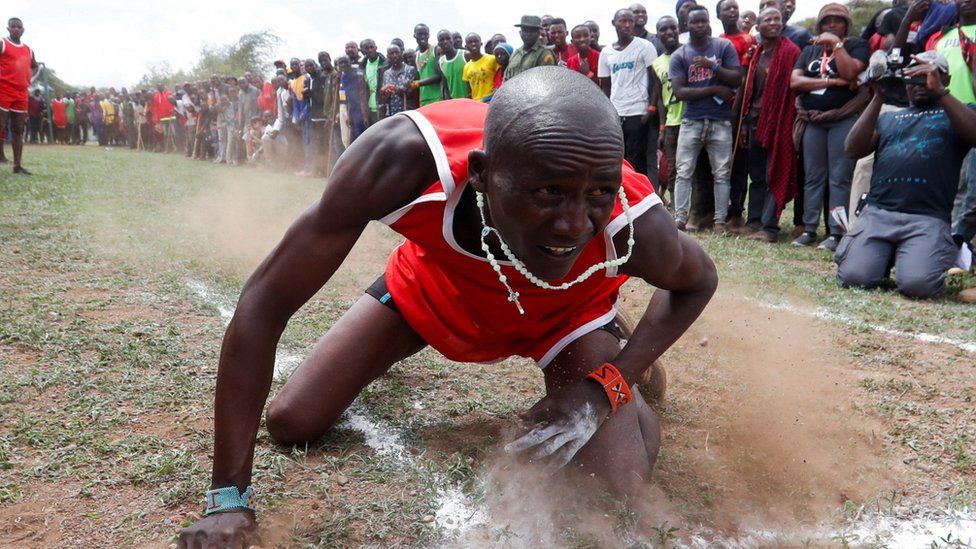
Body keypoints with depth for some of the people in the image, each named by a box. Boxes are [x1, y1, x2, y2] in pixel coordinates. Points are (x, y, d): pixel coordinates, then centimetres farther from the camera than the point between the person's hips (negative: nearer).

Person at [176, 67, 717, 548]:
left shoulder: (633, 227, -38)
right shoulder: (404, 161, -42)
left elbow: (697, 281, -11)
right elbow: (265, 300, -33)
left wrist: (609, 384, -25)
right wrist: (228, 499, -30)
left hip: (563, 310, 0)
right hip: (434, 281, 1)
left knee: (618, 498, -16)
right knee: (292, 422, 0)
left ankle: (625, 376, 17)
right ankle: (385, 355, 32)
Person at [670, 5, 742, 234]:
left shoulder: (724, 46, 4)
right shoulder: (679, 55, 3)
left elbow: (737, 79, -4)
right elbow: (679, 92, -7)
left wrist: (712, 66, -16)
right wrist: (714, 90, -10)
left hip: (720, 122, 0)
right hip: (691, 122, 0)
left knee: (721, 174, 2)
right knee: (683, 172, -2)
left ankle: (720, 220, 7)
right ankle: (680, 218, 1)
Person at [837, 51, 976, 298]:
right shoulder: (889, 117, 26)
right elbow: (853, 149, 9)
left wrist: (939, 91, -10)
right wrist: (878, 98, 3)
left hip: (928, 218, -2)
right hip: (877, 213, 2)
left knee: (916, 284, -25)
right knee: (853, 276, -20)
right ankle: (886, 257, 14)